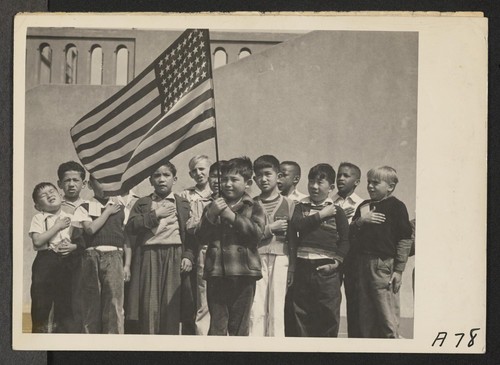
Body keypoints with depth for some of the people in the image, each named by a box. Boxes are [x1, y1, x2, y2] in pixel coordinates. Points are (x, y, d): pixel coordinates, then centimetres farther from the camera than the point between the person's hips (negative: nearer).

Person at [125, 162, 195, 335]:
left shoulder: (183, 204, 14)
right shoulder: (142, 203, 15)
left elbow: (190, 232, 6)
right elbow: (131, 226, 0)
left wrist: (188, 256, -6)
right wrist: (155, 215, -5)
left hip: (175, 256, 0)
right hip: (149, 256, 1)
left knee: (172, 304, -4)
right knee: (149, 303, -4)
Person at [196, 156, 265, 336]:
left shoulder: (254, 208, 5)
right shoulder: (213, 206, 14)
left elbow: (257, 233, -12)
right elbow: (201, 237, 5)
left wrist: (233, 217, -16)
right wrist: (211, 215, -11)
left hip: (243, 273, -2)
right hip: (216, 273, 2)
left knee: (239, 326, 7)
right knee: (216, 324, 3)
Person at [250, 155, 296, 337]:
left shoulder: (288, 204, 9)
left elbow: (294, 238, 6)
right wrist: (270, 229, -8)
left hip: (280, 260, 0)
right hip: (257, 259, 0)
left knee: (277, 310, 0)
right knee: (256, 310, -2)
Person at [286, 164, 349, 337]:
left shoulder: (337, 211, 5)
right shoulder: (301, 207, 10)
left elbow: (345, 240, 2)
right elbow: (296, 224, -10)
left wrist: (337, 261, -9)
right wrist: (321, 215, -10)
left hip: (327, 270, -2)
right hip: (303, 267, 2)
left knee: (328, 316, 1)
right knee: (301, 315, 8)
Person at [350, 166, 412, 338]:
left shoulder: (396, 206, -3)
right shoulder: (364, 206, 15)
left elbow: (405, 240, -6)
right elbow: (350, 232, 12)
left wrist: (398, 270, -10)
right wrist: (361, 221, -8)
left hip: (384, 264, -6)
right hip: (364, 264, 6)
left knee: (387, 318, -6)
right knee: (366, 317, 12)